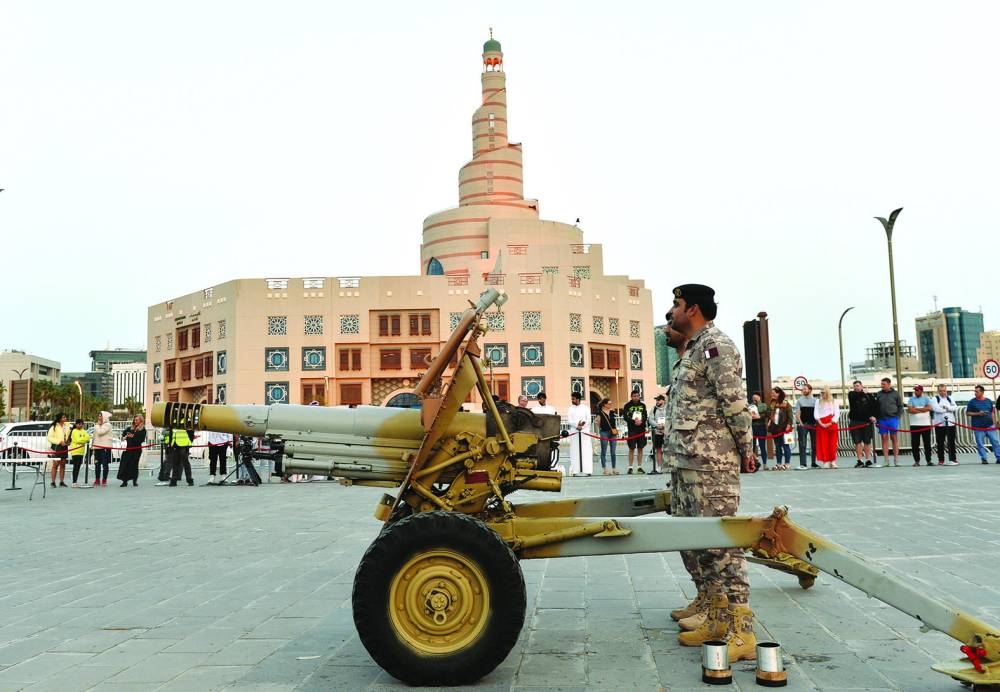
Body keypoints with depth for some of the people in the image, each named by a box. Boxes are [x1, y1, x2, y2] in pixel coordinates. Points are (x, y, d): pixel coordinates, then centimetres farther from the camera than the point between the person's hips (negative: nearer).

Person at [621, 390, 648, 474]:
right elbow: (625, 417, -6)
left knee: (640, 448, 6)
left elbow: (646, 416, 6)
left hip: (641, 429, 3)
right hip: (631, 430, -3)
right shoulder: (627, 405, 2)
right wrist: (634, 421, -19)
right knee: (631, 449, -2)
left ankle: (639, 467, 12)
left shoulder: (642, 405, 10)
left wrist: (641, 421, -15)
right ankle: (630, 467, 2)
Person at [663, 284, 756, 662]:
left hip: (711, 464, -11)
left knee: (722, 542, -9)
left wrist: (744, 447, -10)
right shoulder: (692, 349, 21)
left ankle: (741, 632, -5)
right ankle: (715, 619, 24)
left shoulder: (715, 344, -10)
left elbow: (735, 402, -15)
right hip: (688, 462, 11)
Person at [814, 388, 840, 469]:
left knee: (832, 443, -4)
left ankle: (833, 461, 2)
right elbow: (816, 414, 5)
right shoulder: (818, 402, 13)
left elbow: (837, 414, 3)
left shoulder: (834, 401, 10)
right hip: (821, 424, 1)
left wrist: (831, 423, -10)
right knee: (823, 443, -5)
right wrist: (820, 423, -9)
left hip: (832, 424, 0)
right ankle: (826, 462, -5)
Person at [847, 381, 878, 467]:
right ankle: (860, 460, 6)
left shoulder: (868, 396, 6)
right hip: (855, 422, 0)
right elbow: (854, 396, -19)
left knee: (867, 441, 5)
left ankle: (868, 460, 12)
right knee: (857, 441, 1)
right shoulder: (851, 394, 5)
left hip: (866, 422, 0)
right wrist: (863, 393, -9)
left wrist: (873, 415, -3)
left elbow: (875, 406, 9)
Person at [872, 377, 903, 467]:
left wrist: (897, 416, -5)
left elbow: (900, 406, 6)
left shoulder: (895, 394, 4)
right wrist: (874, 417, -2)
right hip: (882, 419, 2)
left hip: (893, 419, -2)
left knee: (894, 439, 1)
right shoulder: (879, 394, 9)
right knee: (884, 439, 1)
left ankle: (896, 460, 4)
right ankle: (886, 460, 2)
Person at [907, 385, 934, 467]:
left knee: (927, 443, 2)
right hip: (914, 425, 1)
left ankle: (928, 460, 8)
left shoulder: (927, 399, 8)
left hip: (926, 424, 0)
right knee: (915, 444, 0)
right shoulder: (911, 399, 8)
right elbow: (909, 410, -6)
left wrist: (916, 409, -10)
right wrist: (923, 409, -8)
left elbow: (929, 408, -10)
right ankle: (916, 461, 5)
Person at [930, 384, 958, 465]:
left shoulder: (950, 398, 14)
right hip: (939, 424, -2)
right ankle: (941, 460, 9)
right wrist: (949, 409, -4)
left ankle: (953, 459, 5)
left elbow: (955, 407, -1)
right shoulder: (935, 399, 4)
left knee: (951, 442, 0)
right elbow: (936, 408, -13)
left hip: (950, 423, 2)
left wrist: (946, 407, -14)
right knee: (940, 443, 2)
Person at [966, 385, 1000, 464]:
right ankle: (983, 459, 8)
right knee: (980, 444, 0)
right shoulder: (972, 402, 0)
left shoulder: (989, 401, 9)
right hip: (978, 428, -2)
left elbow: (992, 412, 15)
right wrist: (977, 414, -13)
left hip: (989, 426, 2)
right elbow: (968, 413, 1)